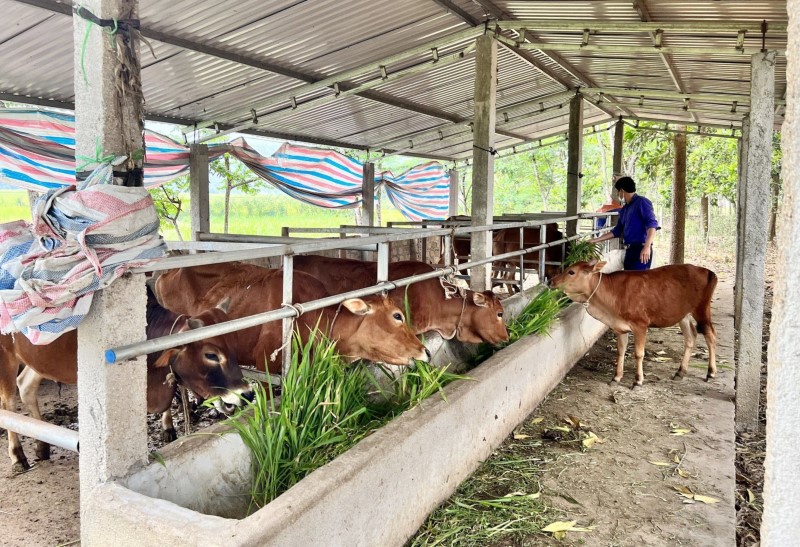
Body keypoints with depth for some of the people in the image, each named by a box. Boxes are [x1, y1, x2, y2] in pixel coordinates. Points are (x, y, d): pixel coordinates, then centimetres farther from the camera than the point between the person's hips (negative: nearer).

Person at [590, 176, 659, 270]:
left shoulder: (642, 202, -5)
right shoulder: (624, 209, 20)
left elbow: (652, 224, -15)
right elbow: (617, 231, 26)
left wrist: (647, 246, -27)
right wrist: (596, 240, 22)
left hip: (641, 250, -8)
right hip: (629, 250, 8)